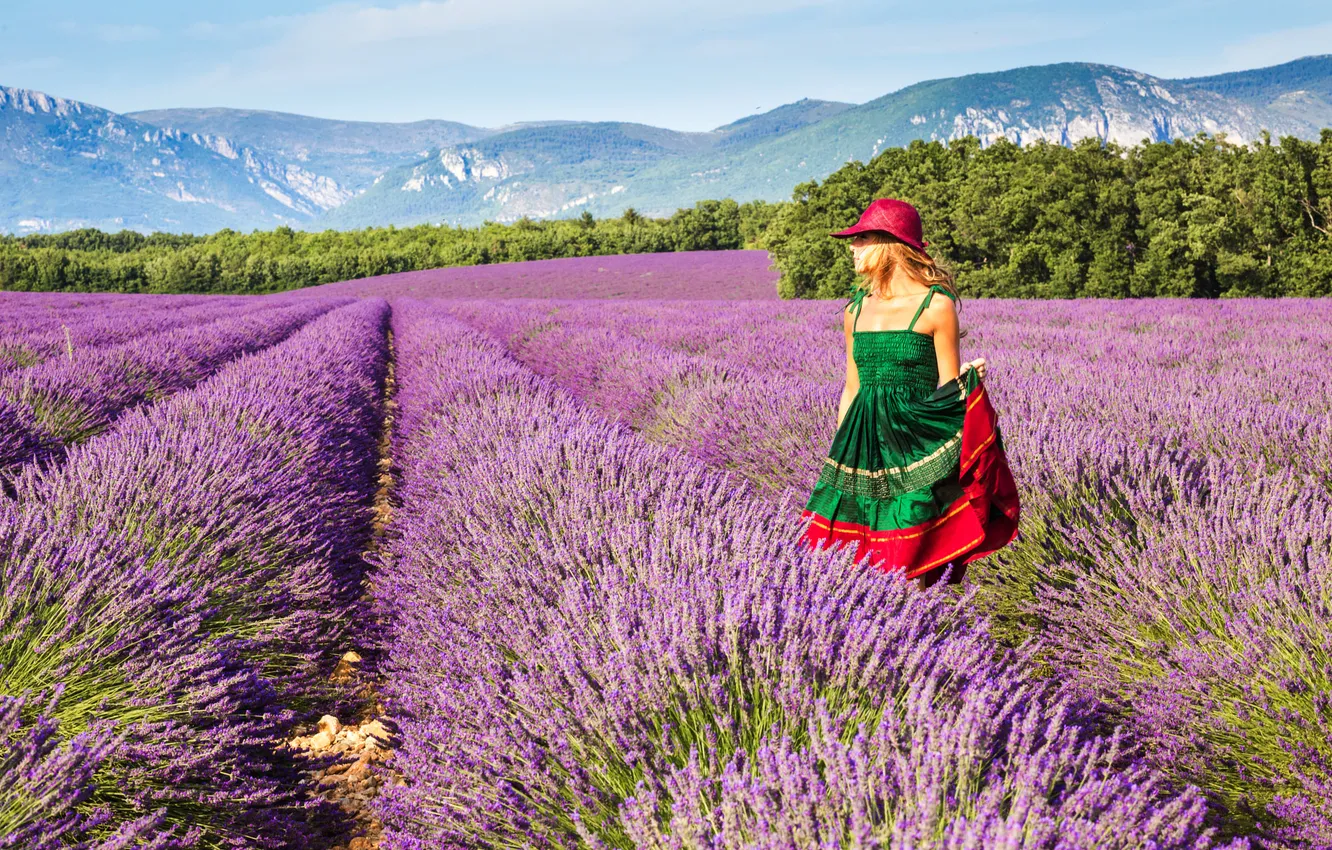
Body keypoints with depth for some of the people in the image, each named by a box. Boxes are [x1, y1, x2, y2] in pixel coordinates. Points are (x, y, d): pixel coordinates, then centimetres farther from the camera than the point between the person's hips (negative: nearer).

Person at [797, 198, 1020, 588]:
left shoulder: (935, 305, -5)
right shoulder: (855, 309, 11)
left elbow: (949, 388, -1)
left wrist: (969, 378, -23)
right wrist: (837, 456, 16)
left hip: (918, 443, -5)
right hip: (863, 448, 5)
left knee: (910, 570, -5)